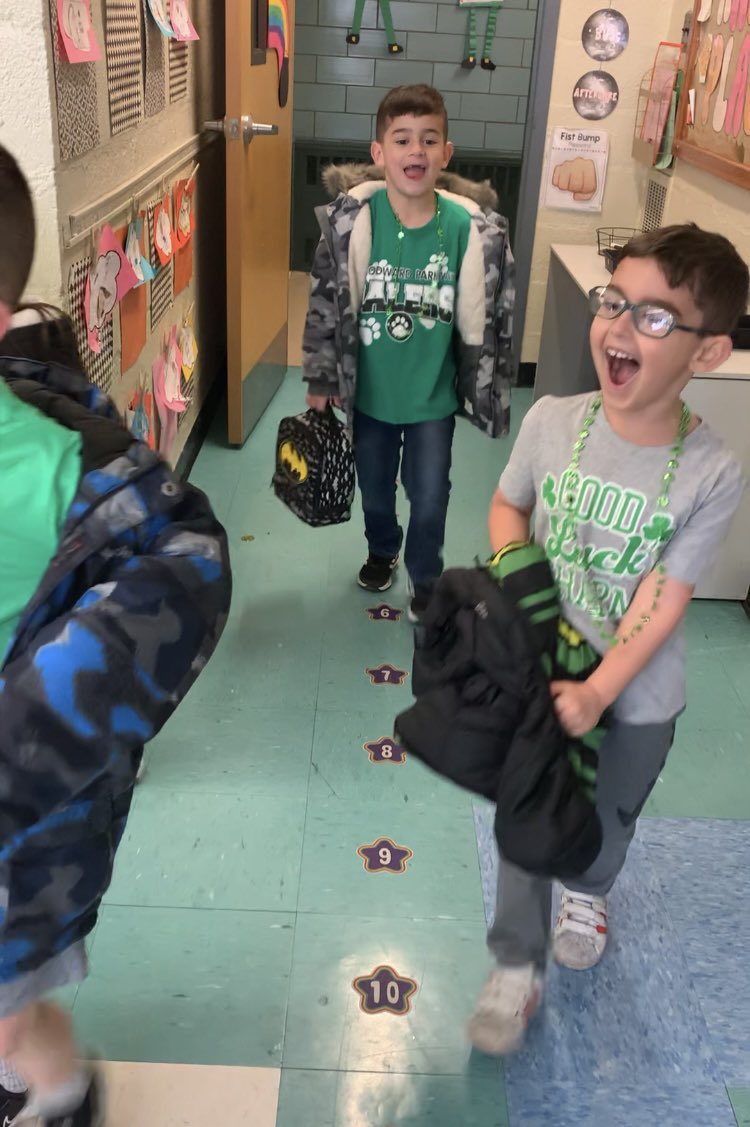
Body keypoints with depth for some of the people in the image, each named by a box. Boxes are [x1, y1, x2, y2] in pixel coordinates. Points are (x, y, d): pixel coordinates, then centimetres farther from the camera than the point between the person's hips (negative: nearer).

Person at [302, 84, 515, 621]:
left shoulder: (471, 228, -16)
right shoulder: (352, 219, -16)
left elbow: (481, 318, -6)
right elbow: (326, 303, -7)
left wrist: (485, 391, -1)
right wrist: (321, 382, -3)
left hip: (433, 396, -1)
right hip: (369, 391, 1)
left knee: (430, 497, 12)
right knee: (375, 488, 23)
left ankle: (426, 576, 40)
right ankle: (382, 551, 53)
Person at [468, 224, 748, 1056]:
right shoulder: (552, 420, -16)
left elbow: (661, 605, -21)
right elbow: (506, 507, 2)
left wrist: (596, 693, -28)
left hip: (637, 696, -1)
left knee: (607, 817, 24)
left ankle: (588, 891, 59)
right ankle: (517, 966, 36)